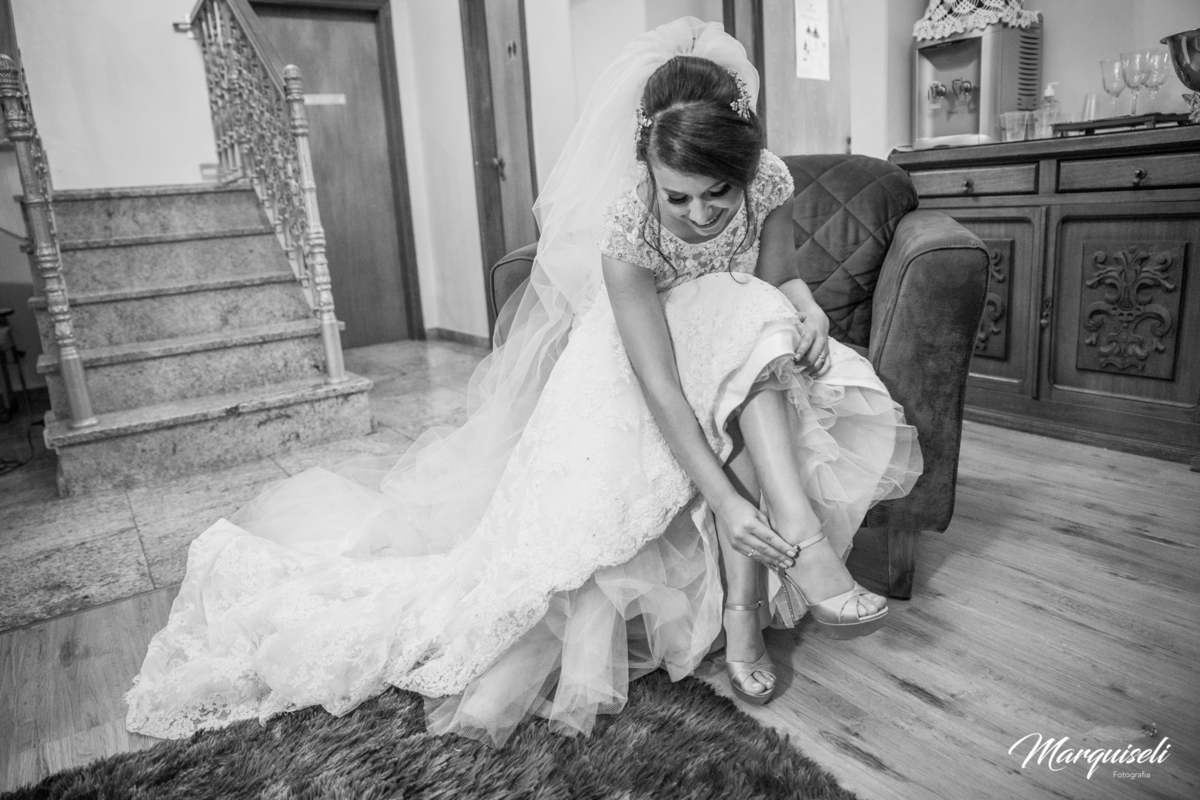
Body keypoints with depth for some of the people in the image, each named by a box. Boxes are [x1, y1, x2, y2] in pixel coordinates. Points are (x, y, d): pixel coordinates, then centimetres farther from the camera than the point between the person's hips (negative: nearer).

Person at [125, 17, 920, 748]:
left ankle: (743, 610, -31)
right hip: (643, 370, -3)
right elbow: (659, 387, -36)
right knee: (745, 329, -32)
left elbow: (777, 280, 0)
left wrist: (806, 309, -23)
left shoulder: (769, 180, -17)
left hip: (744, 361, 3)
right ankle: (800, 541, -33)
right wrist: (727, 499, -43)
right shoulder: (628, 226, -30)